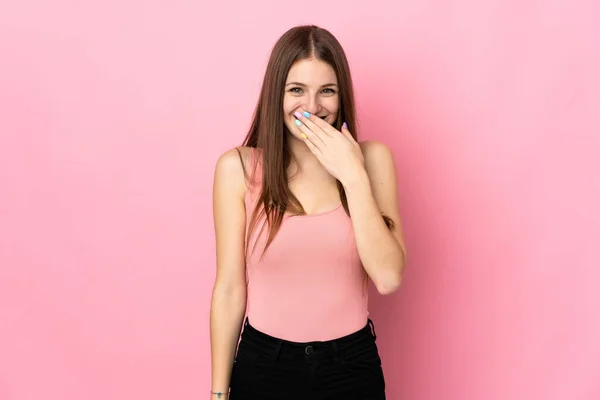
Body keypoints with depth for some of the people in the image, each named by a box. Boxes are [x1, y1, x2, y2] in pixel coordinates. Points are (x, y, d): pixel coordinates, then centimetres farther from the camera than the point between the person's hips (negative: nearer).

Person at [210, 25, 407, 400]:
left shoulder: (372, 158, -6)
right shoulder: (239, 167, -8)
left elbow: (388, 278, -13)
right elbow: (229, 289, -5)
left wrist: (353, 176, -18)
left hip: (351, 368, 1)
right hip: (263, 367, -1)